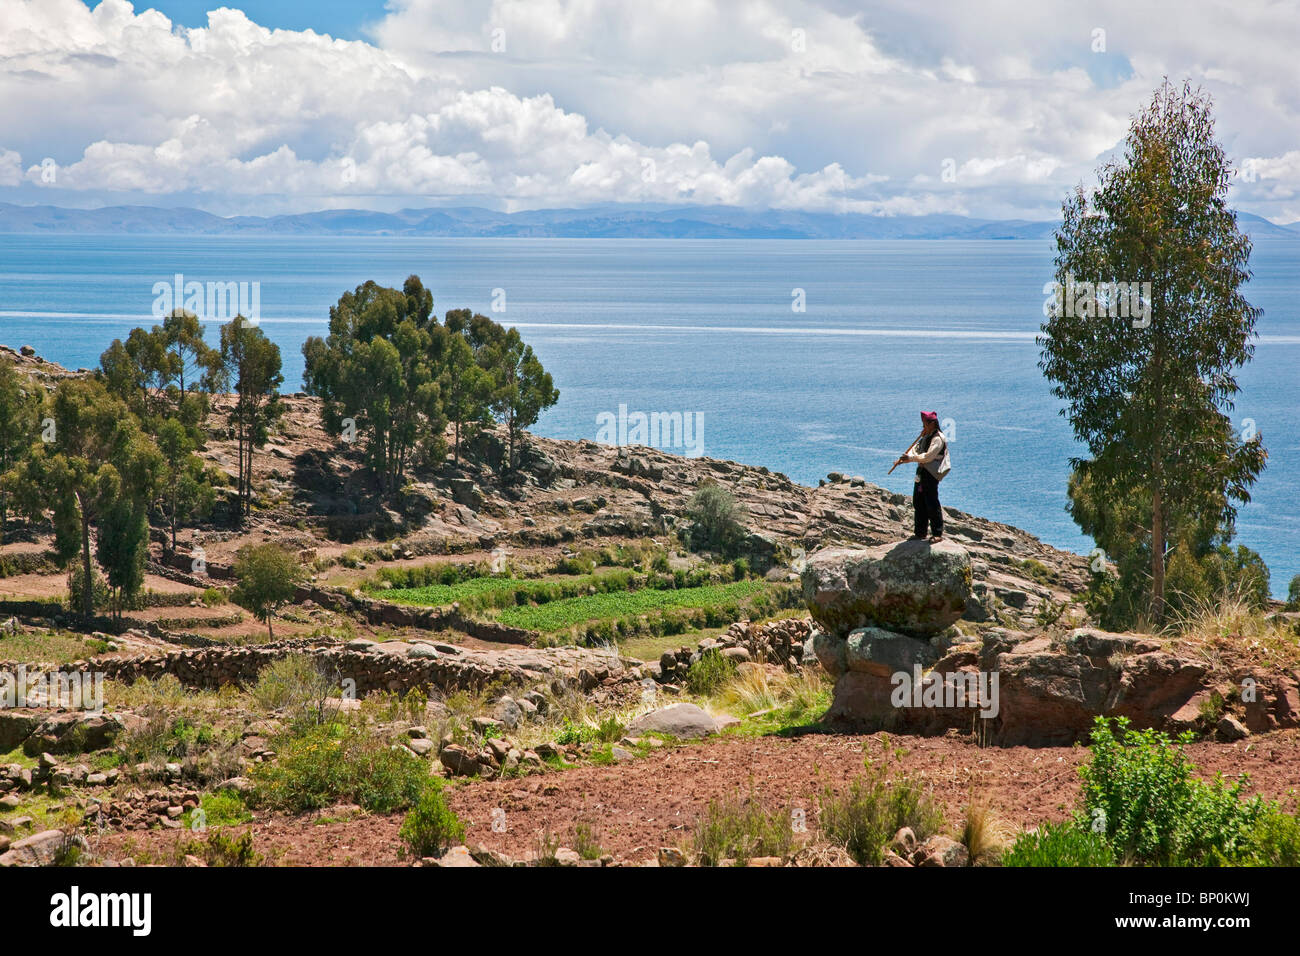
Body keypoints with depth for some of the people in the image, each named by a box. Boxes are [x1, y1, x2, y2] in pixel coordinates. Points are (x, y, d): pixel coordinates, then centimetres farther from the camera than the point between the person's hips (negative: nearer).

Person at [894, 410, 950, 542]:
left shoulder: (938, 439, -13)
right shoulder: (926, 437, 17)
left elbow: (928, 456, -21)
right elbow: (915, 449, 12)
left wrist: (910, 458, -18)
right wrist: (904, 459, -5)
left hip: (931, 473, -10)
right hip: (922, 472, 10)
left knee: (931, 503, -9)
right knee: (918, 502, 12)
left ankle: (937, 534, -4)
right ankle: (920, 532, 21)